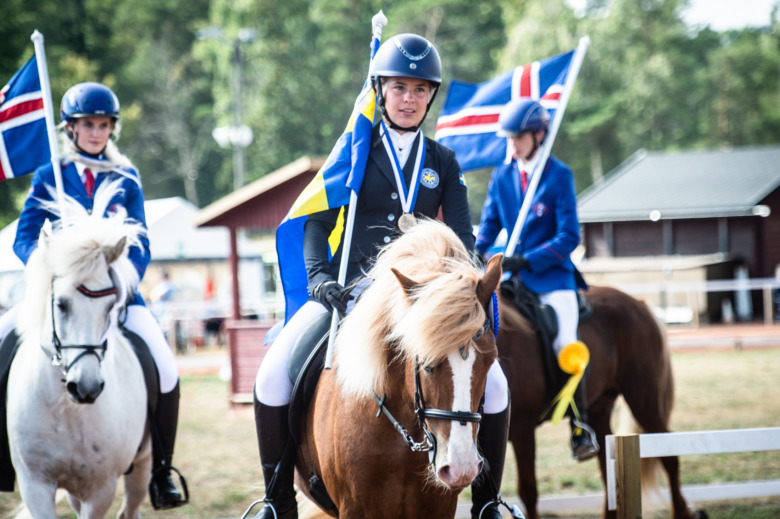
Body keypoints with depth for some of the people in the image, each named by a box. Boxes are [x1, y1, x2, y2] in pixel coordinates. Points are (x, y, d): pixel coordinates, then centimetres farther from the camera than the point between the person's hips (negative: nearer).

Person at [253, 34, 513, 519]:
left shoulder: (443, 163, 11)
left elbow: (462, 237, 7)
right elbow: (318, 222, 2)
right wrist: (319, 276, -15)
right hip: (349, 291, -1)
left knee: (494, 385, -15)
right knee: (272, 378, -21)